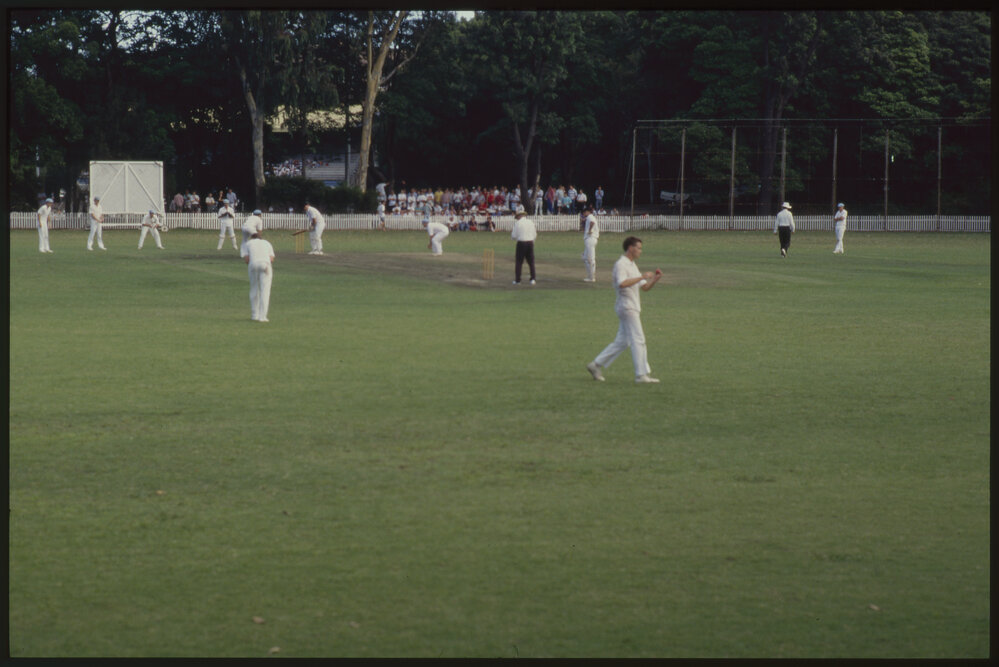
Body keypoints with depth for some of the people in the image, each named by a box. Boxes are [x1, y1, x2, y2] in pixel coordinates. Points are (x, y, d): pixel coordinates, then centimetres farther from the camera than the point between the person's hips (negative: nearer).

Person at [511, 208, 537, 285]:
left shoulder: (517, 223, -7)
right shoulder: (531, 222, 6)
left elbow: (514, 236, -6)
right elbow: (534, 235, 9)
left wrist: (511, 235, 15)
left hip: (521, 243, -4)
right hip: (530, 242, 4)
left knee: (519, 262, 3)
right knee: (531, 261, 9)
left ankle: (517, 280, 2)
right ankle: (532, 278, 3)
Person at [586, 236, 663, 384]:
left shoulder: (632, 266, 19)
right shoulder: (620, 264, -12)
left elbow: (645, 287, 19)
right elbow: (622, 283, -29)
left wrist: (655, 278, 0)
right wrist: (642, 276, -26)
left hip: (633, 308, 10)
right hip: (626, 306, -10)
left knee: (622, 341, 11)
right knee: (638, 340, -10)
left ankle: (596, 365, 15)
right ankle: (642, 375, -9)